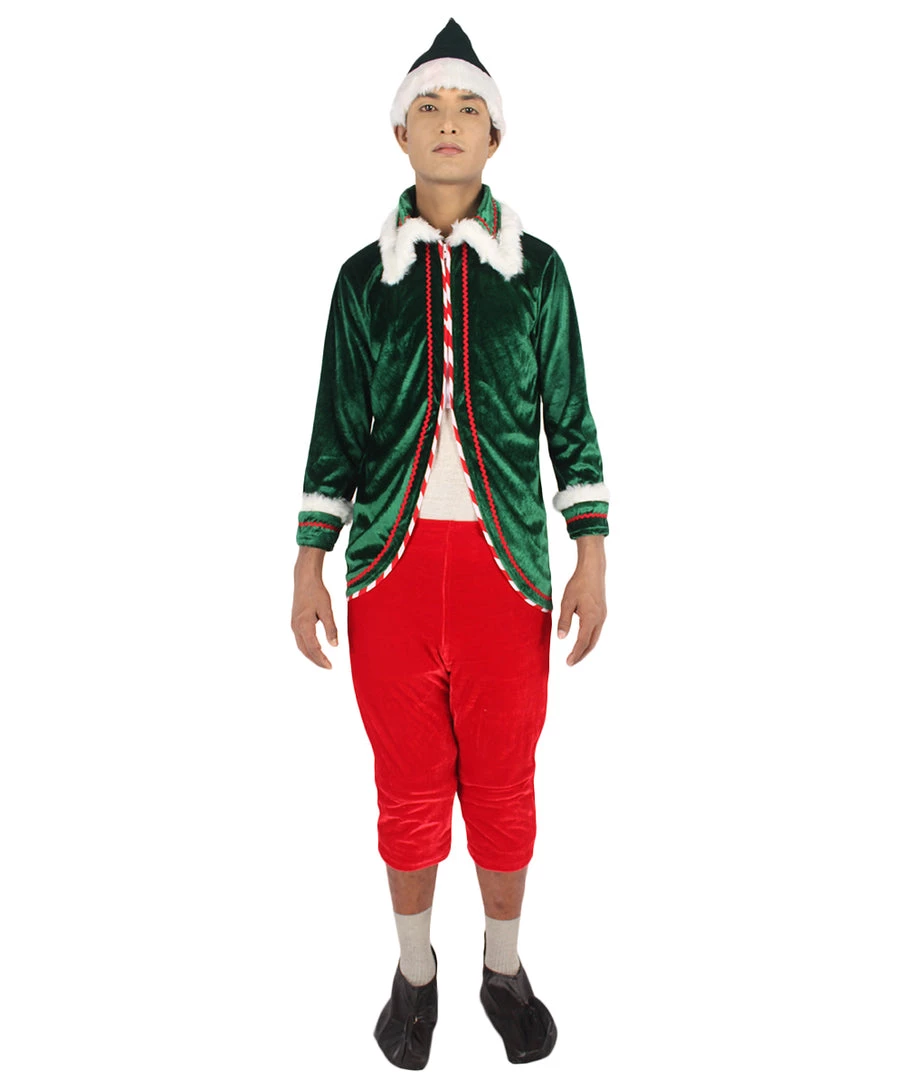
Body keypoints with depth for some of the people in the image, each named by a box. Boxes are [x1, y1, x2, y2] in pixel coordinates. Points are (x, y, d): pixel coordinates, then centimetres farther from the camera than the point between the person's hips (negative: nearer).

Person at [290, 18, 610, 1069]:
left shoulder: (536, 269, 6)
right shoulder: (363, 275, 7)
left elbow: (571, 420, 6)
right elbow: (338, 429, 7)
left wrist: (592, 557, -1)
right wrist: (309, 565, 3)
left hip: (504, 558, 0)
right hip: (391, 557, 1)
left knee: (503, 777, 10)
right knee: (408, 779, 10)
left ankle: (504, 969, 34)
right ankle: (415, 970, 34)